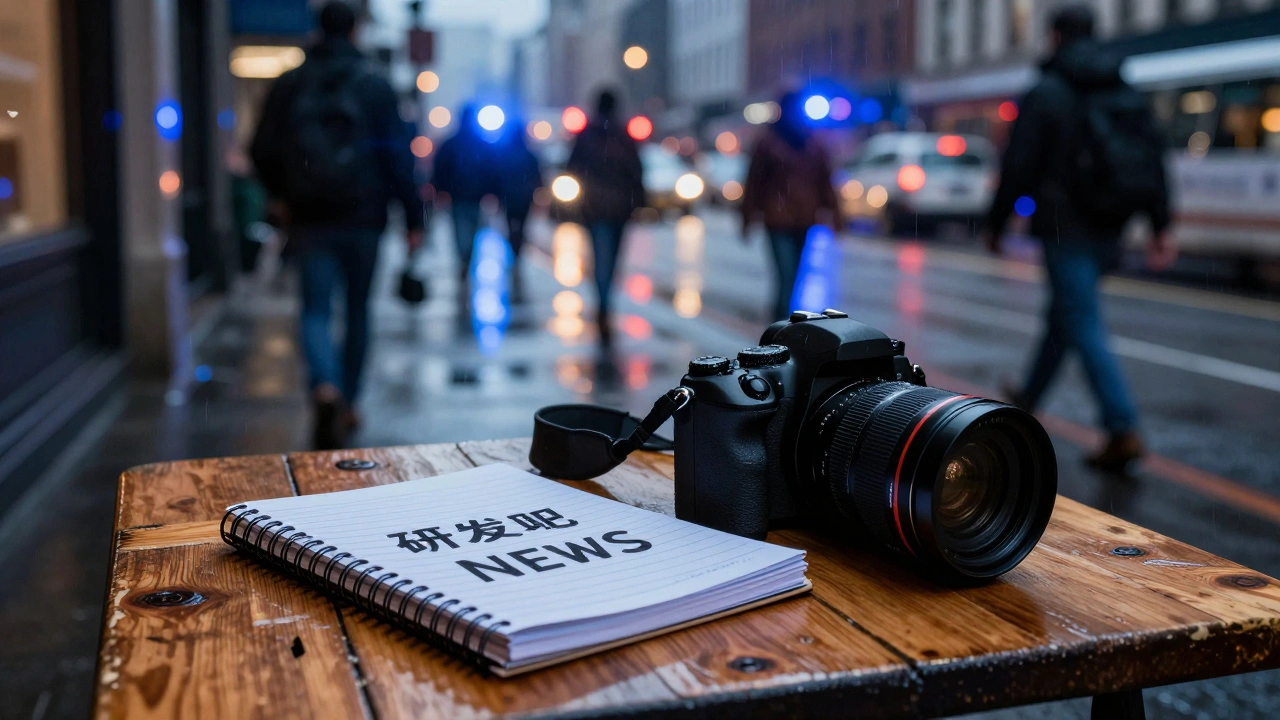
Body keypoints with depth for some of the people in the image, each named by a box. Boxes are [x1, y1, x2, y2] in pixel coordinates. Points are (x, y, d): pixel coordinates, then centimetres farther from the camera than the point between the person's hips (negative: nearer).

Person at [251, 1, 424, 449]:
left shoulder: (288, 85, 3)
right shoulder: (374, 86, -2)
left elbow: (263, 151, 5)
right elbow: (397, 155, -6)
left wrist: (279, 195, 23)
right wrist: (412, 217, -2)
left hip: (309, 219, 1)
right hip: (362, 218, 0)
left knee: (316, 311, 2)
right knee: (358, 311, 13)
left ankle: (326, 390, -25)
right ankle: (348, 407, 20)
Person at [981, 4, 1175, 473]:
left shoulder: (1046, 94, -8)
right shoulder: (1125, 94, 11)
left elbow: (1019, 167, -10)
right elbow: (1152, 157, 8)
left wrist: (995, 224, -1)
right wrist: (1161, 227, 9)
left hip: (1066, 228, -7)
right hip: (1108, 230, 7)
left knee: (1085, 328, -7)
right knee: (1063, 317, 20)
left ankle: (1124, 430, -15)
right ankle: (1028, 400, 37)